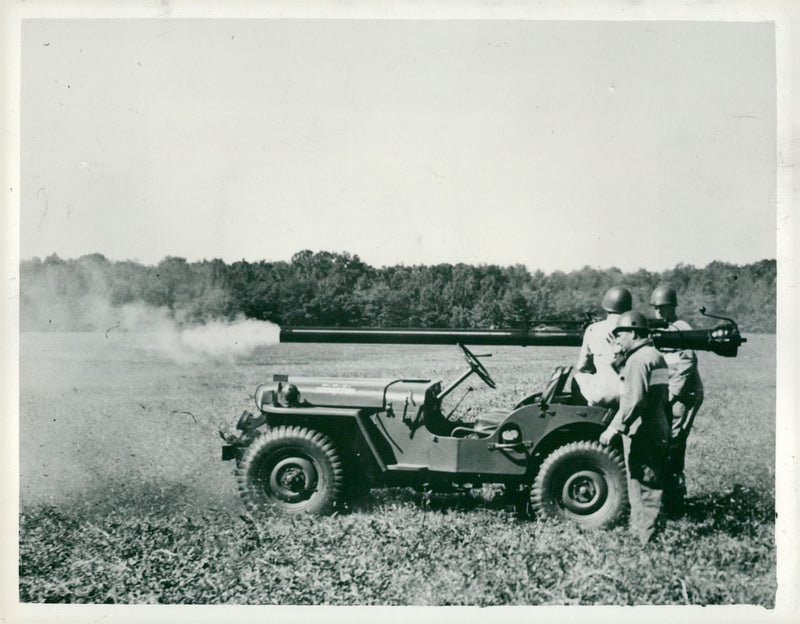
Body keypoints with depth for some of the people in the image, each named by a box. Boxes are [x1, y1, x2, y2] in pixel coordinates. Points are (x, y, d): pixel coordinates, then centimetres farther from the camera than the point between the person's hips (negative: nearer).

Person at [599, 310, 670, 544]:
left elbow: (634, 400, -25)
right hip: (659, 431, 10)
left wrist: (615, 427, -22)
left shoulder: (638, 360, -15)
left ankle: (645, 538, 2)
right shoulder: (657, 357, 16)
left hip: (641, 435, -10)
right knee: (653, 487, 15)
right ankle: (641, 531, 24)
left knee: (642, 488, -3)